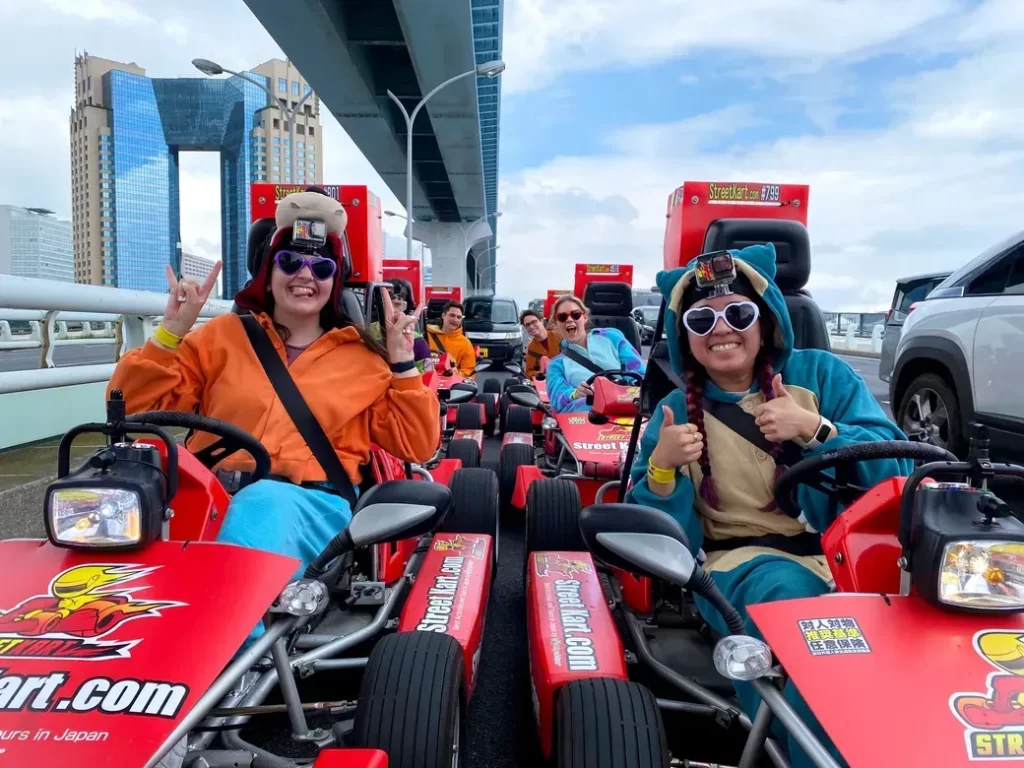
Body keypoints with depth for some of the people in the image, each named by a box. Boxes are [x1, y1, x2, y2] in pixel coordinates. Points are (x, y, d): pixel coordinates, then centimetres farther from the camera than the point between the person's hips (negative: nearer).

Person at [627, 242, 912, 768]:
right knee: (794, 596, -34)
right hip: (740, 560, -1)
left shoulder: (821, 373, 6)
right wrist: (662, 468, -19)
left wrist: (814, 429, -17)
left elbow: (893, 465, -2)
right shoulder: (674, 411, 6)